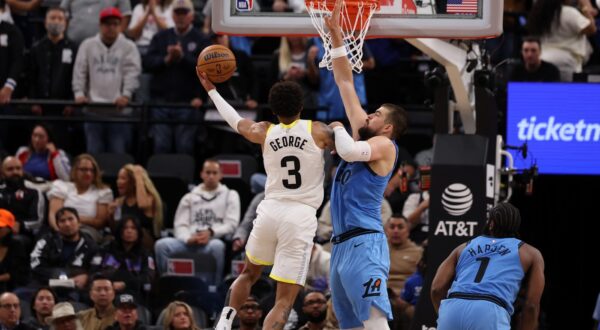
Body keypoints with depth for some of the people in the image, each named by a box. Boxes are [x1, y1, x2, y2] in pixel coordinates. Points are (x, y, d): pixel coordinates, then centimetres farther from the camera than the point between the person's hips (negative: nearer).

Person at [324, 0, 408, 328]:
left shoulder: (384, 145, -3)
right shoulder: (363, 136, 18)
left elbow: (349, 151, -24)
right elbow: (345, 83, 18)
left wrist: (339, 129, -2)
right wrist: (335, 35, 15)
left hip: (364, 244, -9)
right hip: (341, 245, 9)